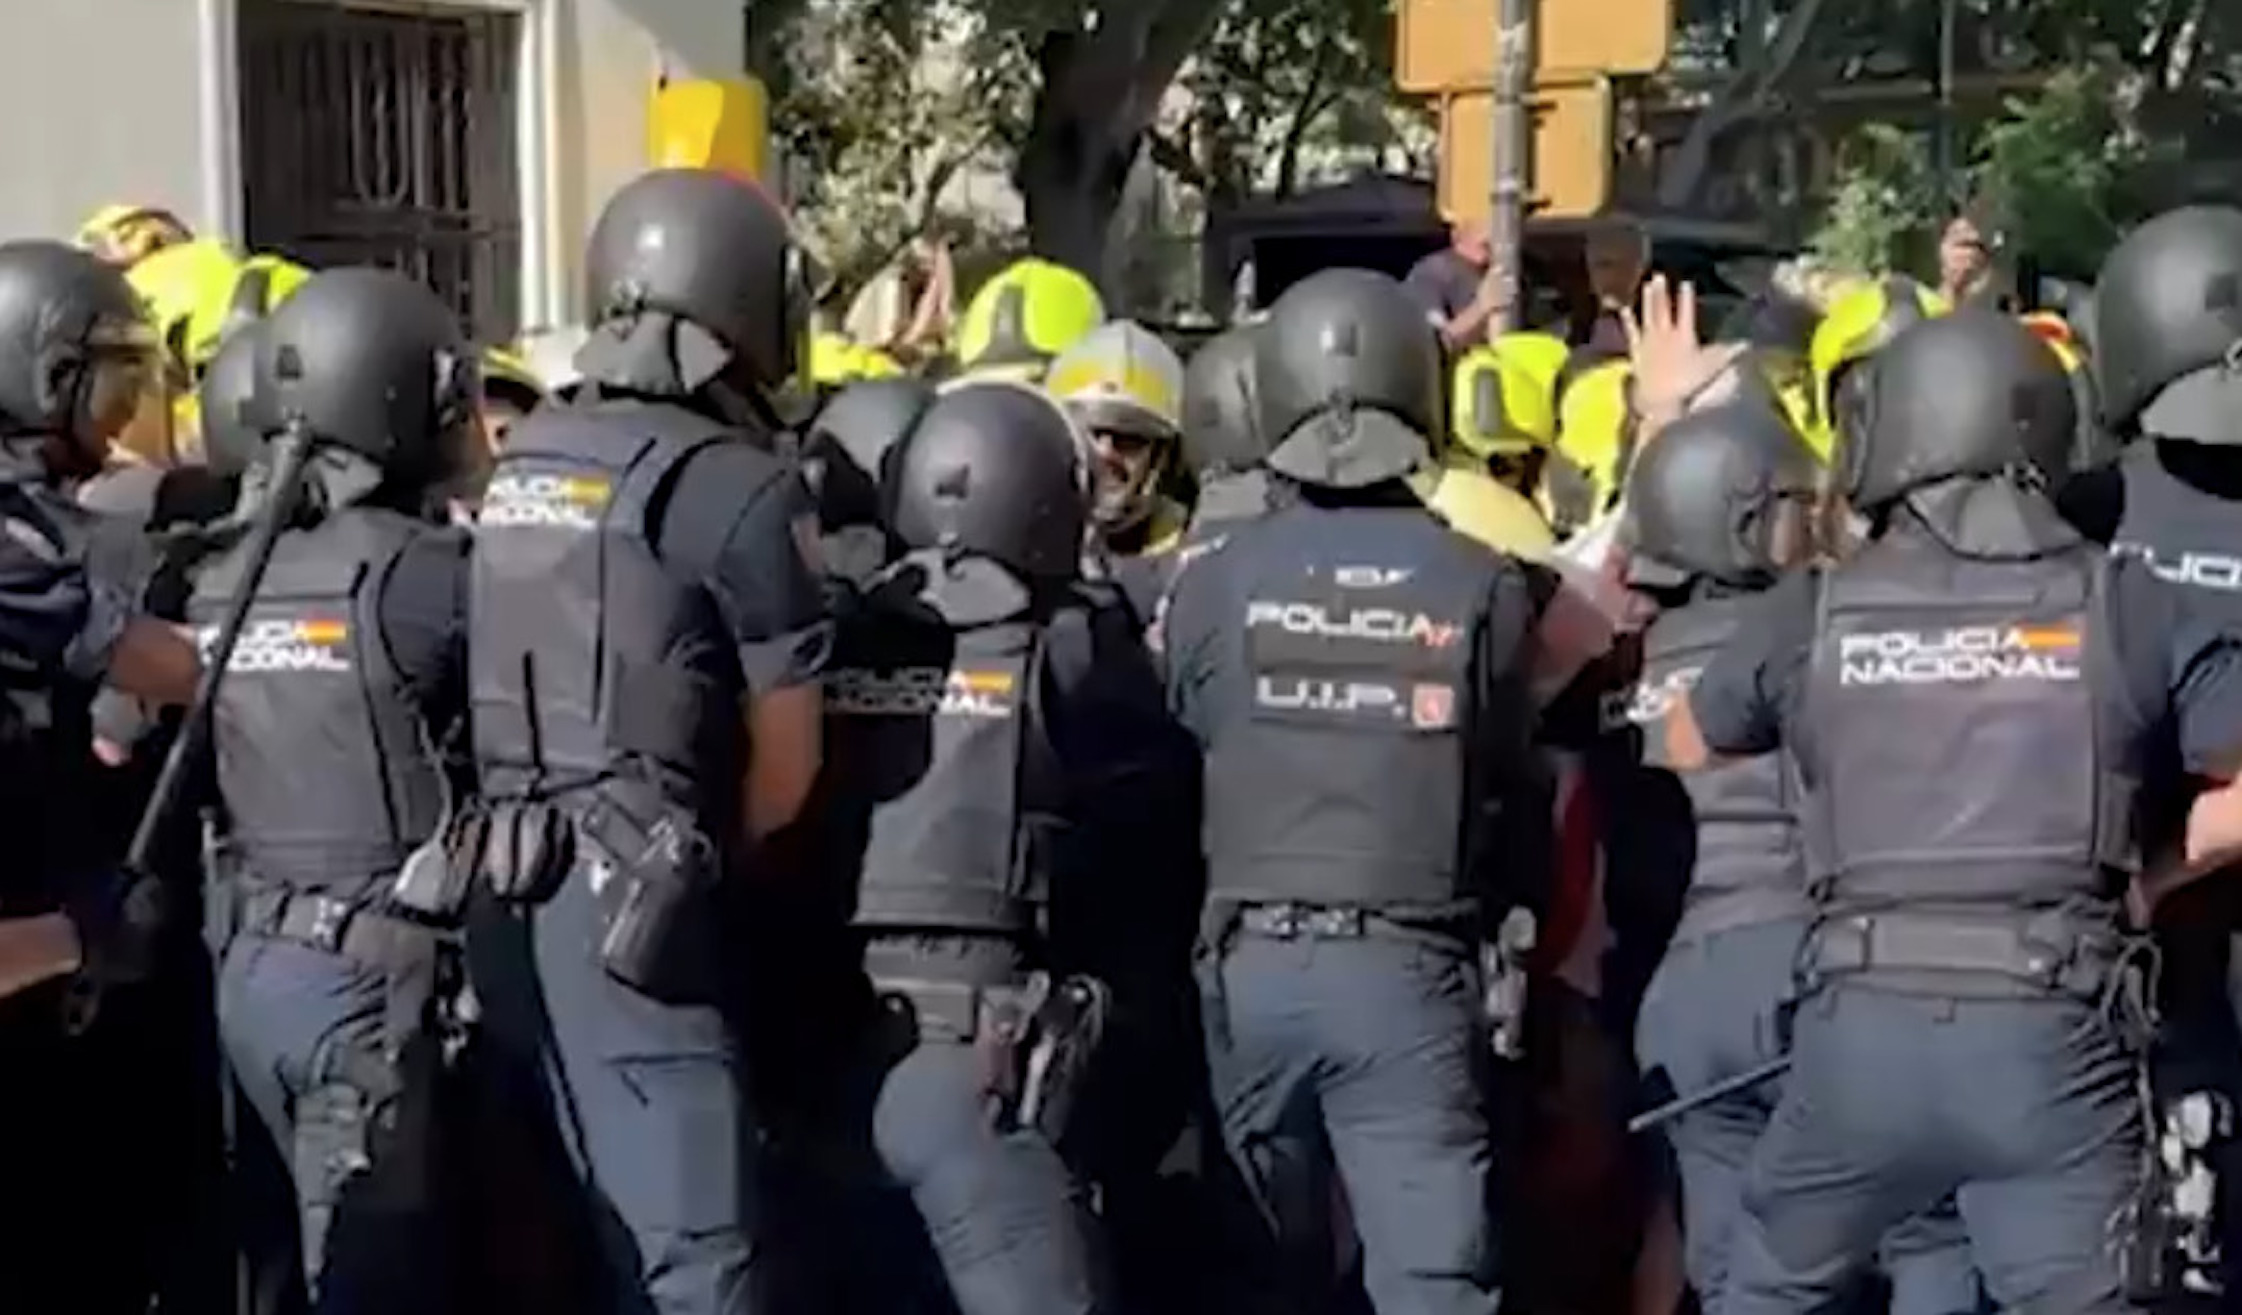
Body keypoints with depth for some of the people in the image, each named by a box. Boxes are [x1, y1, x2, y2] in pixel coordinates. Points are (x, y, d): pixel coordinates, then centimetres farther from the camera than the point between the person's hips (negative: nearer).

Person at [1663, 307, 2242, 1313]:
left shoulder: (1815, 612, 4)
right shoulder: (2128, 607, 2)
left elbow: (1684, 747, 21)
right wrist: (2143, 861, 12)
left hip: (1863, 1030, 1)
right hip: (2053, 1041, -1)